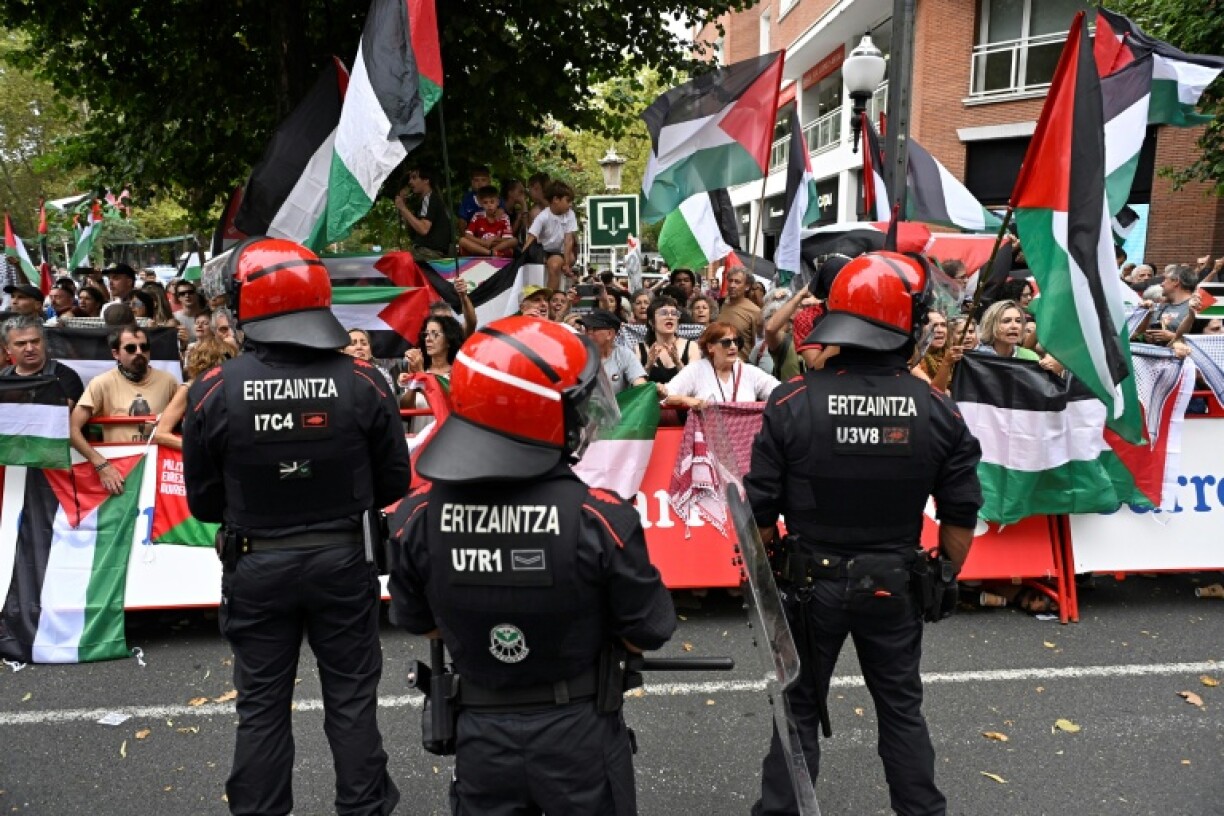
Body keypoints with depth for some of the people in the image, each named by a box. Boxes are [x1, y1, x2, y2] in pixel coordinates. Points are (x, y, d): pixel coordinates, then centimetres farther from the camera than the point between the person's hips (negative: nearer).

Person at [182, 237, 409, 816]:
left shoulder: (213, 392, -13)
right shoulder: (361, 381, -14)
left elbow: (204, 501, -4)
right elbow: (394, 482, -5)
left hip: (255, 566, 0)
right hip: (343, 559, 0)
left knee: (262, 707, 17)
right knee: (351, 700, 15)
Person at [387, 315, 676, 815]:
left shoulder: (418, 518, -16)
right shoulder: (600, 518, -26)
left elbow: (419, 625, 1)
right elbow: (648, 635, -12)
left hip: (481, 736, 2)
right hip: (579, 733, -2)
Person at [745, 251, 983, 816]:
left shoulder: (792, 404, -15)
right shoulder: (939, 411, -10)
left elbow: (761, 510, -11)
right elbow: (961, 515, -3)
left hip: (810, 582, -1)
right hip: (892, 585, 1)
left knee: (799, 706, 16)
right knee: (902, 708, 21)